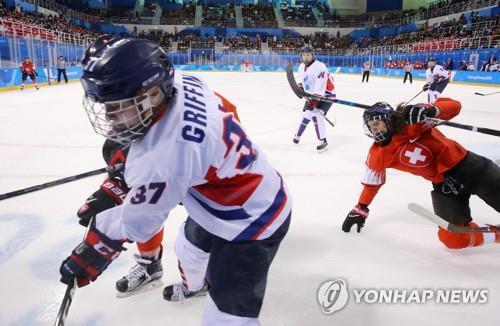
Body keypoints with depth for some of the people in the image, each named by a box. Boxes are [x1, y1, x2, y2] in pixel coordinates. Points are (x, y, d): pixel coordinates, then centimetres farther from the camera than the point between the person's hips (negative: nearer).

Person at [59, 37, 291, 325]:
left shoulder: (167, 155, -38)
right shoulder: (181, 83, -15)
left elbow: (136, 221, -25)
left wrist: (88, 255, -6)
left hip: (253, 222, -10)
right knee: (189, 247, 33)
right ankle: (195, 284, 66)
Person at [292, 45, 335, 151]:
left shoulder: (319, 66, -26)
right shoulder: (301, 67, 2)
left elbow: (321, 84, -34)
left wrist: (315, 98, -40)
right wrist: (300, 86, 7)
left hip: (326, 94, -8)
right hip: (312, 94, 8)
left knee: (316, 115, -22)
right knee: (306, 114, 10)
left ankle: (323, 141, -14)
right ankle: (297, 135, 31)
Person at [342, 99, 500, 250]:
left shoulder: (412, 119, -14)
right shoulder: (377, 155, -1)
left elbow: (454, 106, -16)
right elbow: (371, 182, 11)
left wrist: (430, 110, -36)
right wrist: (360, 209, 13)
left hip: (466, 164, -2)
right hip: (443, 184, 3)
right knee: (453, 238, -14)